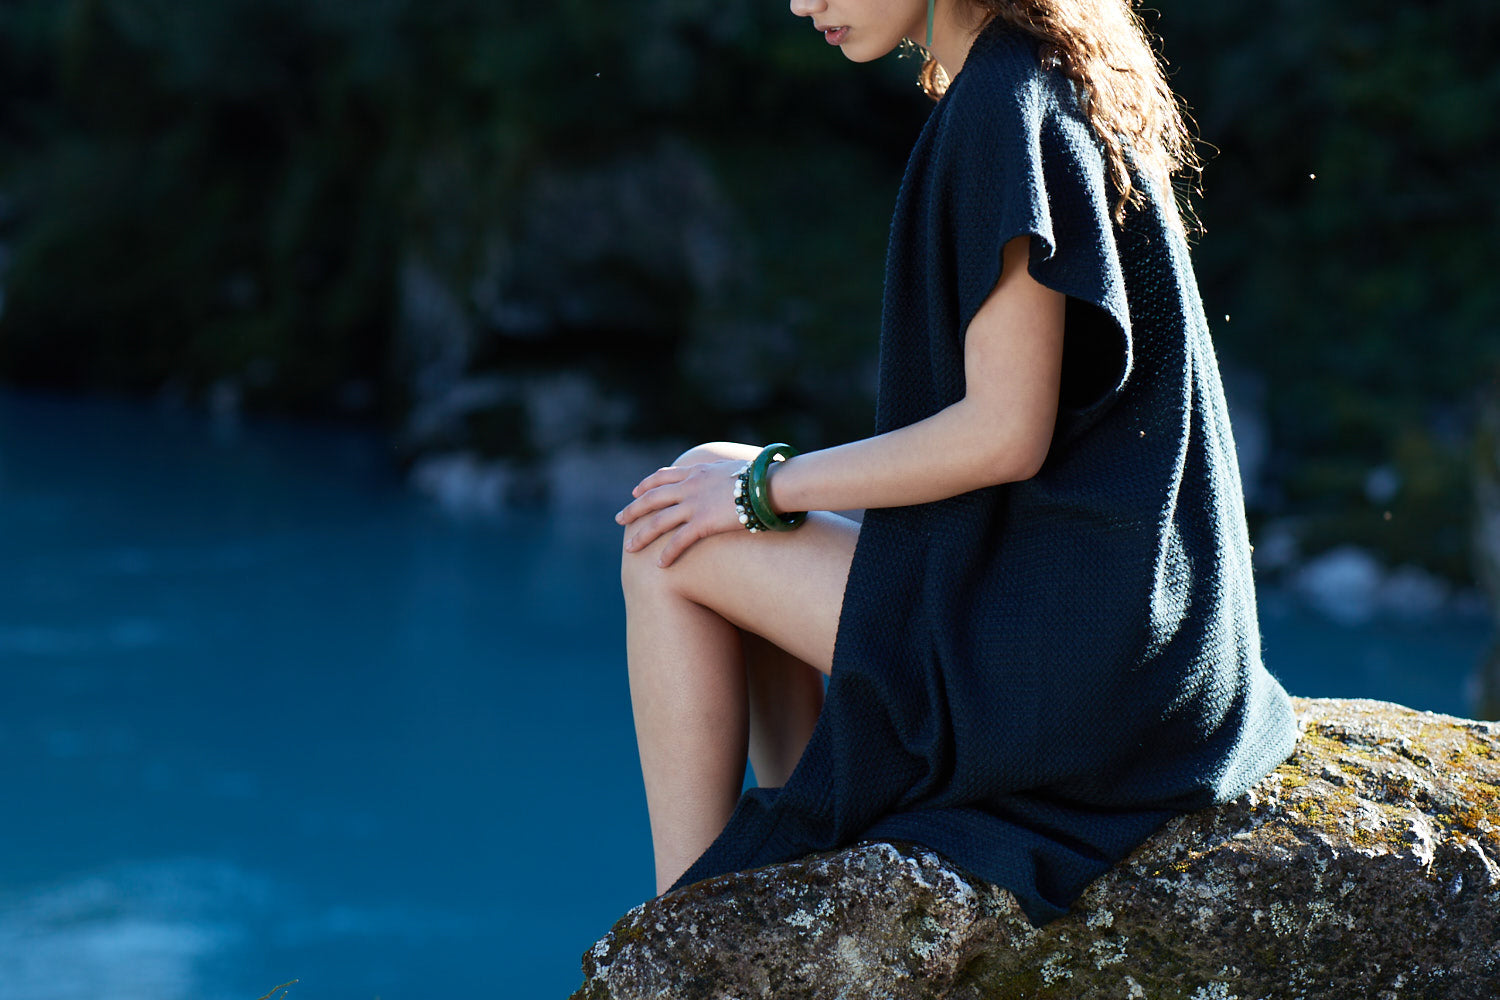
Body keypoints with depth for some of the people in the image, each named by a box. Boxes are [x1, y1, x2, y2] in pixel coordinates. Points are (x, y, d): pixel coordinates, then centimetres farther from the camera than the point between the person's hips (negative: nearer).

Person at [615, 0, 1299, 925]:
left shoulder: (1004, 105, -19)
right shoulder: (1057, 78, 11)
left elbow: (1007, 433, -21)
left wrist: (770, 487, -9)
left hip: (1064, 635, -10)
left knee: (671, 548, -1)